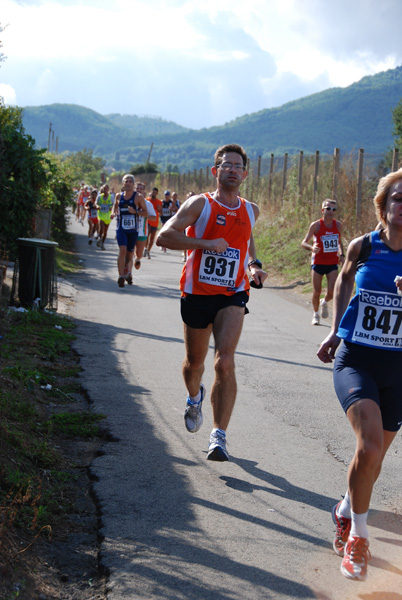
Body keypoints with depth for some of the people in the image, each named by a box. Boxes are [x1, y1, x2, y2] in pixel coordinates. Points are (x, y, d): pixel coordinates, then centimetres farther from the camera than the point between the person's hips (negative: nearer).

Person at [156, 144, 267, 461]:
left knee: (225, 363, -17)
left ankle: (219, 437, -12)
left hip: (232, 296, 1)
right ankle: (195, 397, 52)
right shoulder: (200, 204, -6)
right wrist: (206, 243, -24)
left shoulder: (250, 210, 7)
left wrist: (254, 265, 9)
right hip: (197, 294, -1)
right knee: (195, 362, 16)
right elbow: (164, 236, -16)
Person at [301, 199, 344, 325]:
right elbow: (304, 243, -6)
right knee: (316, 292, 1)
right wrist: (312, 248, -28)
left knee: (331, 292, -12)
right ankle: (316, 315, 26)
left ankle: (324, 303, 23)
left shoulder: (338, 225, 3)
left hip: (332, 264, 2)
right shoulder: (316, 225, -8)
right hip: (318, 262, -2)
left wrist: (341, 254, 4)